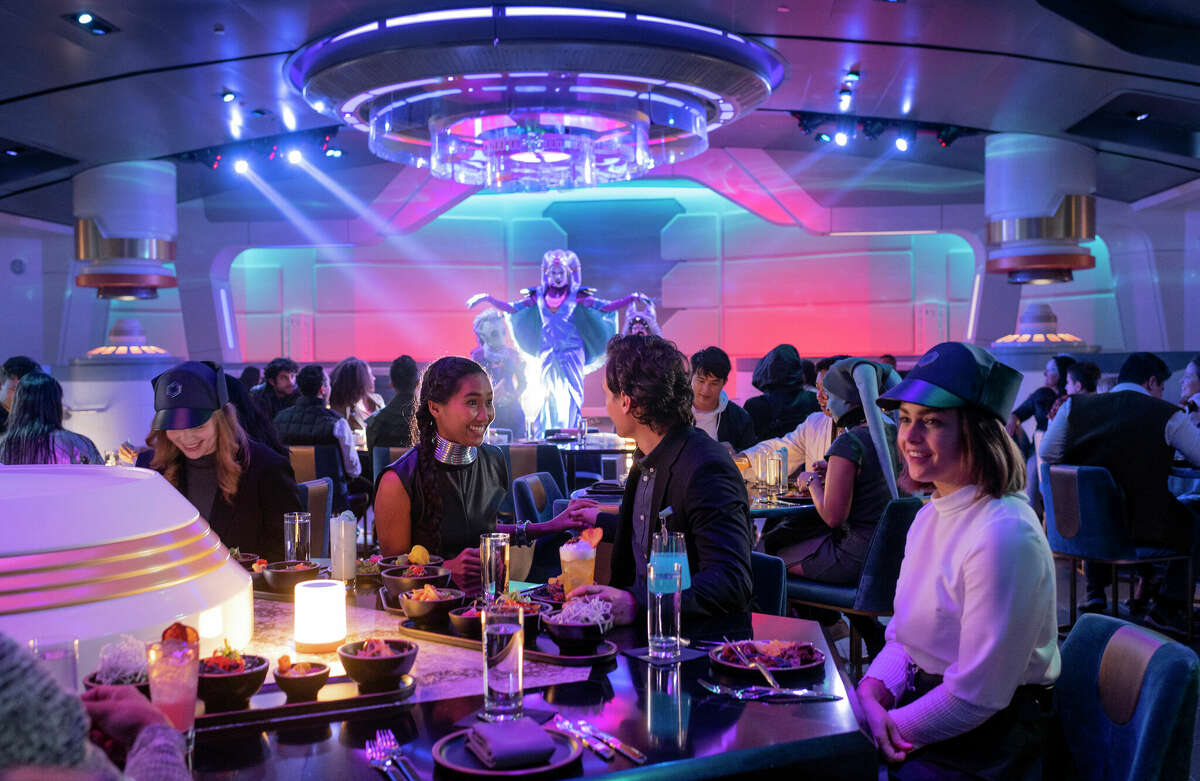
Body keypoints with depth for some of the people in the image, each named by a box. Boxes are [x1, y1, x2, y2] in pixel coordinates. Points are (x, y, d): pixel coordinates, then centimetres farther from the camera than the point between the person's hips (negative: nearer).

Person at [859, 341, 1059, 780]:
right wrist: (871, 694, -8)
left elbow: (975, 698, -22)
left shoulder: (1004, 534, -24)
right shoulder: (930, 516, 6)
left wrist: (888, 728, -14)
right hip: (924, 705, 7)